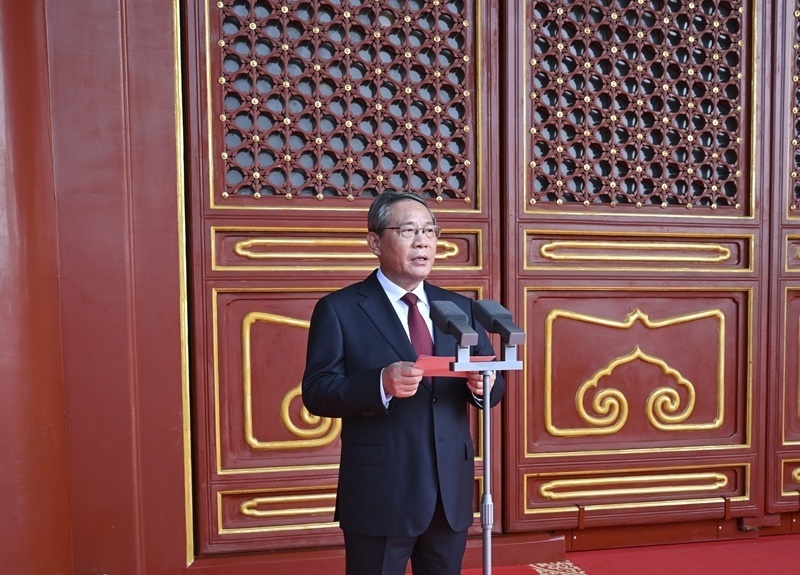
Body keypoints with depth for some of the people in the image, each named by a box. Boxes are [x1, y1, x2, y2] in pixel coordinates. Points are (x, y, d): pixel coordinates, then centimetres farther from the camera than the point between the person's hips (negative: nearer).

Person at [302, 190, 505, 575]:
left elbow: (492, 385, 7)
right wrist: (381, 384, -28)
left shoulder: (461, 308, 7)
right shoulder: (339, 309, -6)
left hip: (451, 490, 5)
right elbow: (317, 393, -11)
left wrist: (482, 385, -16)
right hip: (380, 493, -4)